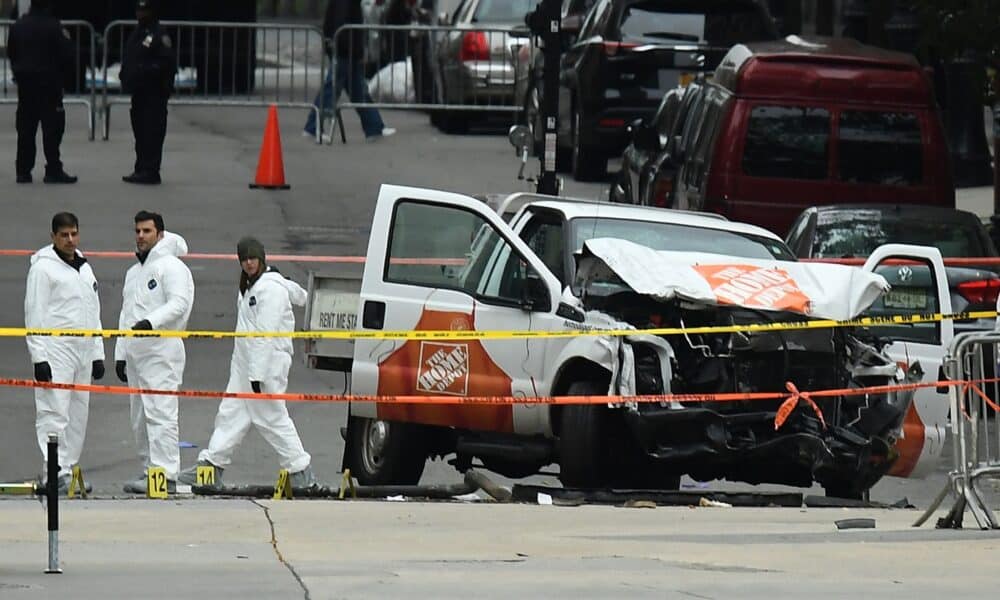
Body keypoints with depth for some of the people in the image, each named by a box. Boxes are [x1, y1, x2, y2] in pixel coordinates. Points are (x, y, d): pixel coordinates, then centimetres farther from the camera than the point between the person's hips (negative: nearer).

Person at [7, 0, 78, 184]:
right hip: (49, 84, -5)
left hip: (25, 84, 5)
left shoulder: (18, 26, 4)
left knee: (25, 129, 8)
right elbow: (66, 56, -12)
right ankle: (53, 170, -6)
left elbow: (11, 53, 12)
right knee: (52, 127, -2)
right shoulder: (53, 27, -13)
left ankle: (23, 170, 8)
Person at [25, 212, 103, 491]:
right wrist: (39, 357, -15)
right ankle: (56, 473, -16)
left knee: (78, 415, 7)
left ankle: (69, 469, 12)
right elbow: (34, 315, -9)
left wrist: (98, 354, 19)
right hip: (55, 350, -7)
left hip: (83, 352, 7)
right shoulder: (43, 267, -4)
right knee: (55, 414, -12)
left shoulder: (85, 268, 18)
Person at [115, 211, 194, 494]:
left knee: (160, 414, -14)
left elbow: (179, 303, -18)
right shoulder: (133, 272, 23)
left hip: (161, 351, -9)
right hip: (135, 352, 9)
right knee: (140, 418, 9)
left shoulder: (171, 267, -5)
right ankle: (150, 470, 14)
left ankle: (166, 475, -17)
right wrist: (120, 353, 22)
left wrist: (151, 322, -32)